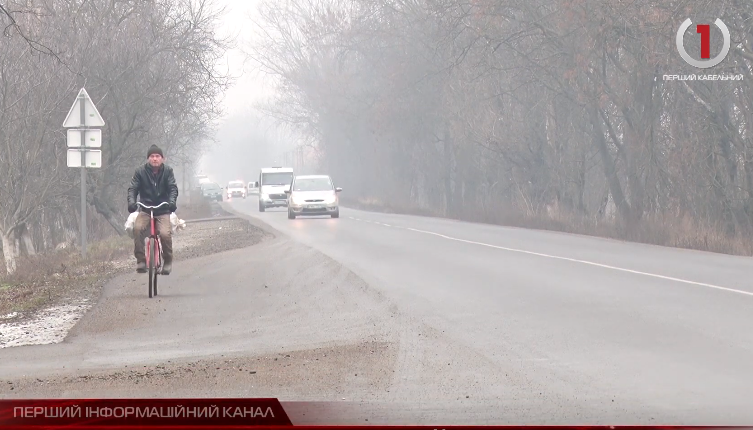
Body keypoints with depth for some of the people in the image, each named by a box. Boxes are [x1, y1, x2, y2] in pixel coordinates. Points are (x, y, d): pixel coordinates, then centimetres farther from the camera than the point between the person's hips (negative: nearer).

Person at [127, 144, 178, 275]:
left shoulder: (167, 171, 0)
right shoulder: (140, 171, -1)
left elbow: (173, 188, -8)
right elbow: (133, 188, -6)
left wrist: (172, 201, -29)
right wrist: (131, 201, -27)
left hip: (163, 211, 0)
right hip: (145, 209, 0)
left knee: (165, 233, -26)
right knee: (138, 228, -31)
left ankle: (168, 261, -1)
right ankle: (140, 260, -19)